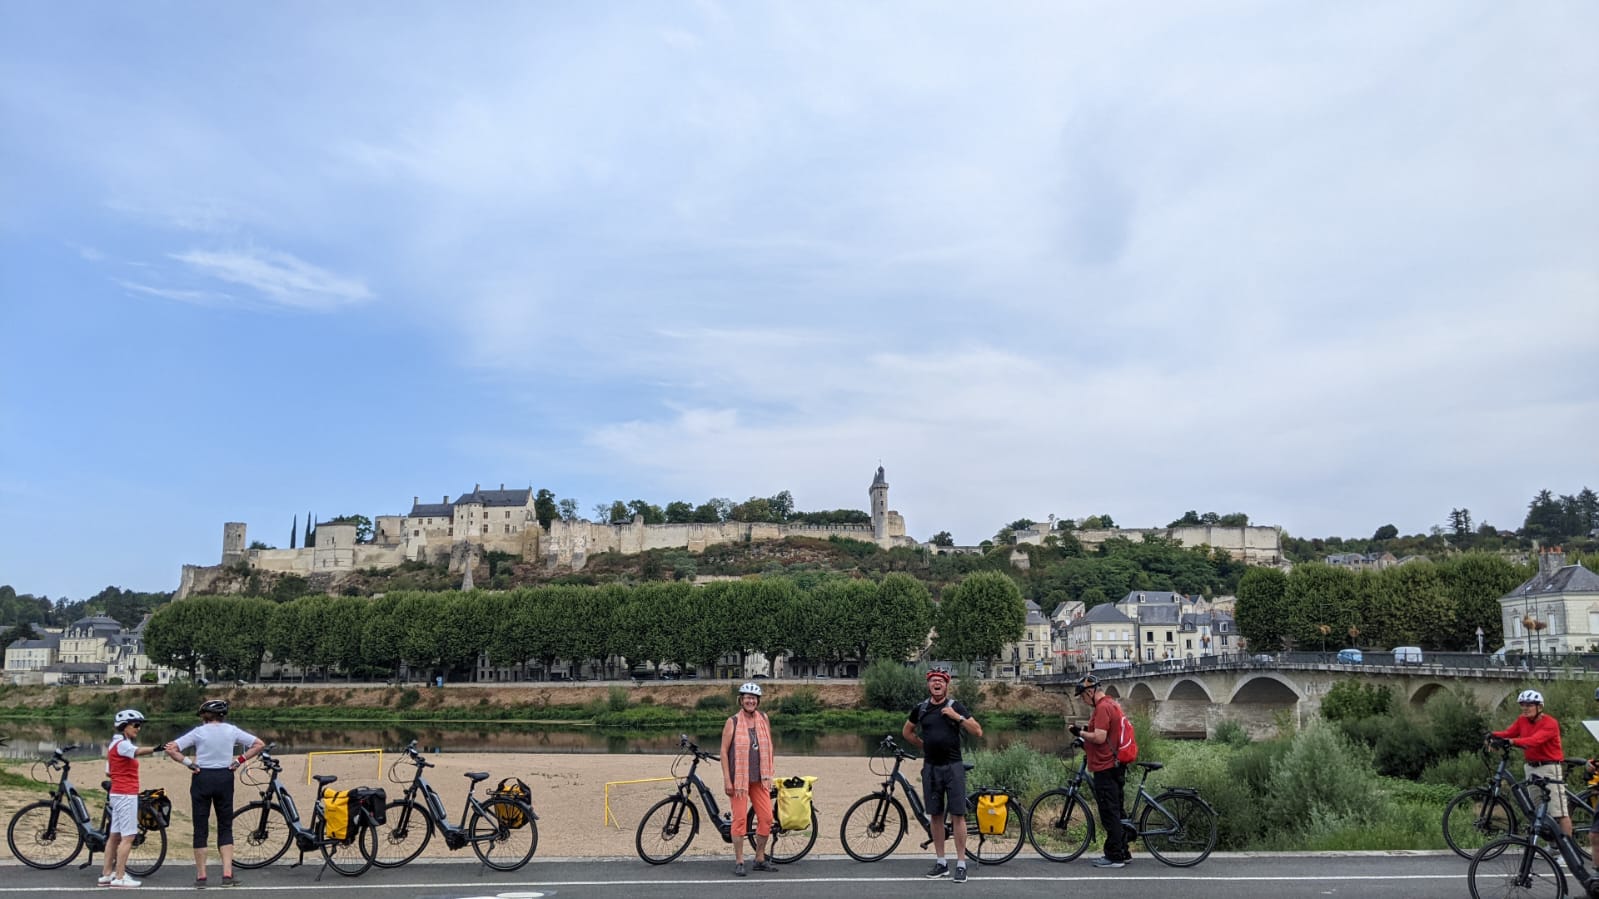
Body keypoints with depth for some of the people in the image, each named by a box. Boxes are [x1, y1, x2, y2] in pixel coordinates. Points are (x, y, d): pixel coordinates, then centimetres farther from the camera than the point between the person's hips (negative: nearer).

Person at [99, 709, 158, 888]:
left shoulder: (115, 744, 16)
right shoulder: (122, 744, -14)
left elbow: (109, 772, 20)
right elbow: (138, 751, -38)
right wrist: (157, 748, -54)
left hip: (118, 794, 10)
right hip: (126, 795, -10)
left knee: (114, 835, 13)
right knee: (128, 836, -8)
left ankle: (106, 875, 18)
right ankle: (119, 877, -7)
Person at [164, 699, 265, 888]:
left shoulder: (198, 732, -2)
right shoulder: (232, 731, 2)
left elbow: (171, 749, -9)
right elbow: (259, 744, 3)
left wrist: (188, 762, -3)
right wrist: (240, 759, 3)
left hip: (202, 778, -1)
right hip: (225, 778, 1)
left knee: (200, 828, 8)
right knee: (225, 827, 8)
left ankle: (201, 875, 11)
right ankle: (227, 874, 0)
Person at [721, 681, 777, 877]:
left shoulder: (764, 719, 6)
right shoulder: (733, 722, -5)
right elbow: (724, 751, -5)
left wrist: (769, 773, 11)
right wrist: (727, 780, -10)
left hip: (759, 778, 4)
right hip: (739, 778, -4)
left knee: (766, 818, 2)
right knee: (740, 818, -3)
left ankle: (760, 859, 16)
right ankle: (739, 862, 7)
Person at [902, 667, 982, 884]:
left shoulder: (955, 706, -1)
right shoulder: (921, 708, 6)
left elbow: (978, 731, -6)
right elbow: (907, 731, 21)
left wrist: (957, 716, -15)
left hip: (953, 766, -3)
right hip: (930, 767, 3)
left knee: (957, 814, -5)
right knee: (936, 815, 7)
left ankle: (961, 864, 0)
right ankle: (941, 862, 16)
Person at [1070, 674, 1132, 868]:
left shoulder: (1102, 708, -17)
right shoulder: (1112, 705, 15)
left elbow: (1099, 737, -24)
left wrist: (1080, 732, -11)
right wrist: (1086, 733, 15)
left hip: (1105, 769, -10)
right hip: (1115, 767, 10)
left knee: (1109, 813, -4)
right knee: (1116, 812, 16)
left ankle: (1115, 857, 0)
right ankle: (1122, 853, 23)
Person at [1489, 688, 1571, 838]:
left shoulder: (1550, 723, -13)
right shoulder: (1522, 721, 7)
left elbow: (1535, 740, -30)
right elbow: (1507, 733, -5)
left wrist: (1513, 741, -45)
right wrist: (1493, 735, -27)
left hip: (1549, 768, -7)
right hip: (1531, 768, 7)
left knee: (1559, 811, -7)